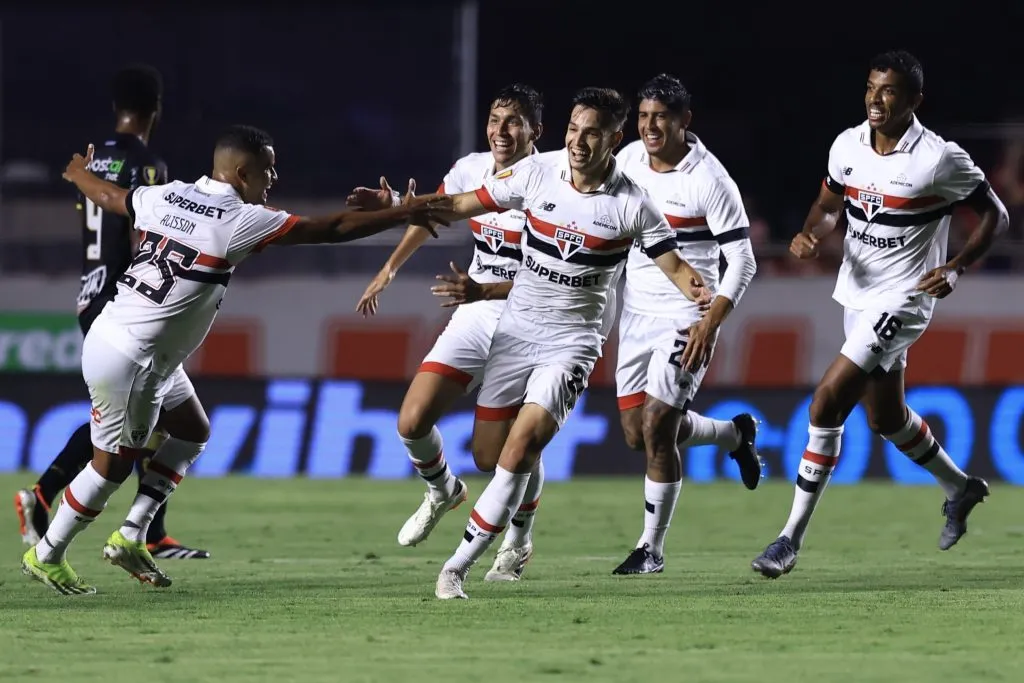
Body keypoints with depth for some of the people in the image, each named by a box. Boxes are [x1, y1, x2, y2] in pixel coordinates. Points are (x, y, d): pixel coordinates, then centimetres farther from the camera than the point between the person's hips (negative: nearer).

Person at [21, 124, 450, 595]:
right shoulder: (241, 221, -17)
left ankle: (131, 537, 20)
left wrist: (78, 173, 44)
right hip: (127, 359, -9)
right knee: (113, 465, 6)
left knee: (192, 433, 20)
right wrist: (406, 213, -8)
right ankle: (47, 556, 19)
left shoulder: (166, 198, 2)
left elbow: (105, 194, 22)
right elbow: (332, 229, -15)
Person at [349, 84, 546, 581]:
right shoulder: (471, 170, -1)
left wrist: (483, 290, -32)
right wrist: (389, 269, 22)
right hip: (474, 319, 5)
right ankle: (442, 491, 27)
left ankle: (519, 538, 23)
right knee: (412, 423, -6)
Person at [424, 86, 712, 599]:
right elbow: (464, 205, 2)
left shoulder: (631, 205, -11)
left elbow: (673, 265, -6)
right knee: (488, 452, 2)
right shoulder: (536, 172, -6)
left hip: (573, 339, -3)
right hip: (516, 327, 3)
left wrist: (698, 289, -28)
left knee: (521, 446, -19)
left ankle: (458, 565, -13)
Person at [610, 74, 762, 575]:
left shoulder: (710, 180, -16)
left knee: (657, 430, -12)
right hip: (635, 312, 7)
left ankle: (652, 548, 2)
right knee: (636, 433, 6)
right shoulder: (628, 159, 1)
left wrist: (711, 322, -23)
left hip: (686, 319, -7)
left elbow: (743, 261, -14)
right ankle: (735, 433, 34)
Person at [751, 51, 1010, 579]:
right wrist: (810, 234, -7)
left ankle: (792, 537, -13)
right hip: (856, 294, 7)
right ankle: (960, 489, 47)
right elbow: (829, 204, 15)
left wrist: (956, 268, -19)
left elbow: (994, 215, -6)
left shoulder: (941, 160, -17)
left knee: (828, 400, -18)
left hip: (902, 298, -7)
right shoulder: (847, 146, -1)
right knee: (885, 417, 20)